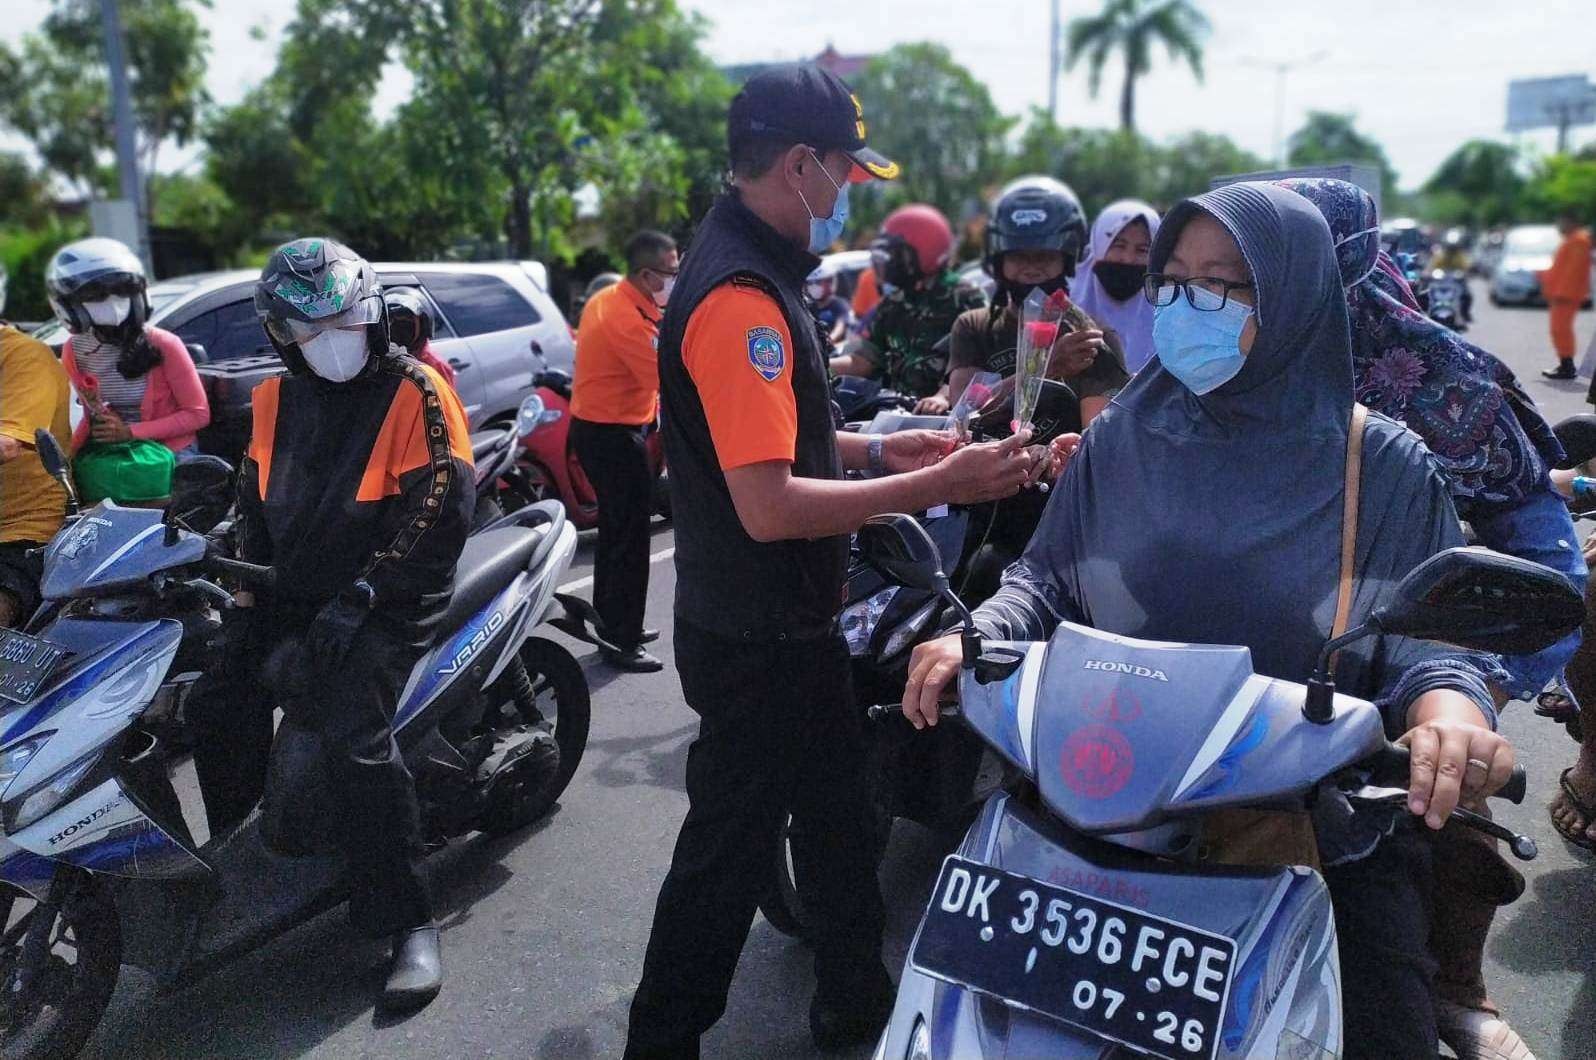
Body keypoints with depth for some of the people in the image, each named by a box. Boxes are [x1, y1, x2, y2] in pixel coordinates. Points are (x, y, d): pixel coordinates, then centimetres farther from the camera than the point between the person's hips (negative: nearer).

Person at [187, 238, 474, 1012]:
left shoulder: (415, 390, -8)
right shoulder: (277, 399, 12)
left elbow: (440, 505, -17)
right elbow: (255, 503, 21)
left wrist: (360, 595, -22)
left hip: (386, 598, -6)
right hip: (293, 592, 7)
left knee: (353, 735, -25)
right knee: (214, 702, -6)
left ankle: (407, 924, -18)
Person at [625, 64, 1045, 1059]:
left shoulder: (755, 270, 9)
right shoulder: (739, 297, -25)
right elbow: (769, 505, -30)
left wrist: (878, 447, 10)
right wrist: (935, 486, -26)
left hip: (791, 623, 10)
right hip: (757, 642, -10)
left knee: (838, 814, 23)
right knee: (728, 853, 6)